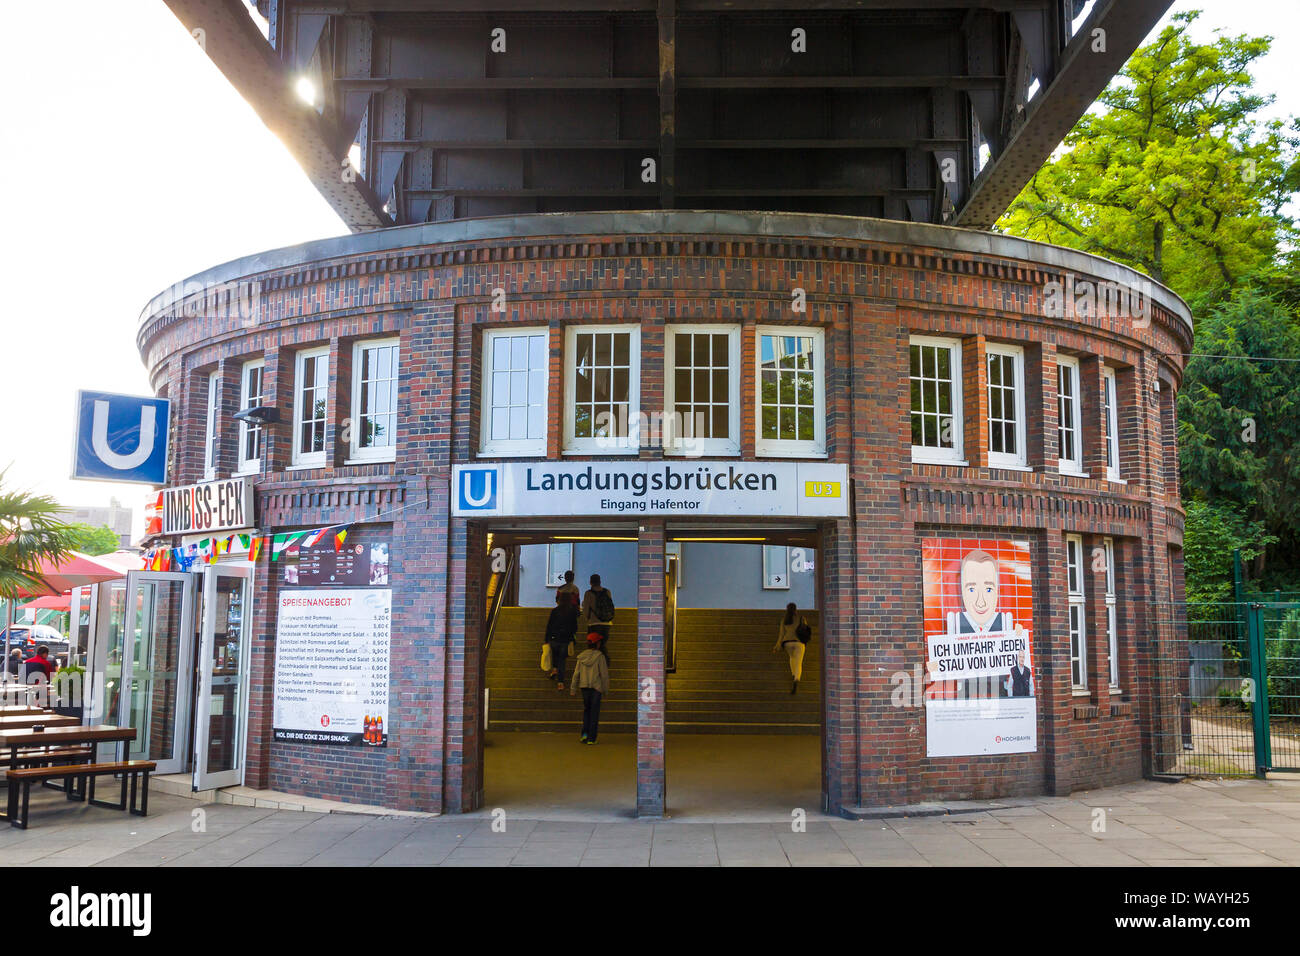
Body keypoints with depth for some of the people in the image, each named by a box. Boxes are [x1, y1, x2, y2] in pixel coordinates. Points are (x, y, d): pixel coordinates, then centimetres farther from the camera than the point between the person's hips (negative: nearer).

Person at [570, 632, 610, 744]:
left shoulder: (581, 656, 2)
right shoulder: (600, 656, -10)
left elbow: (576, 674, 3)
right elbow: (604, 674, -9)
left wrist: (573, 689, 9)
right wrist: (606, 690, 1)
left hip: (584, 686, 4)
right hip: (596, 687, -4)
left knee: (586, 710, 19)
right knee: (594, 711, 4)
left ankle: (585, 733, 6)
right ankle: (591, 738, 4)